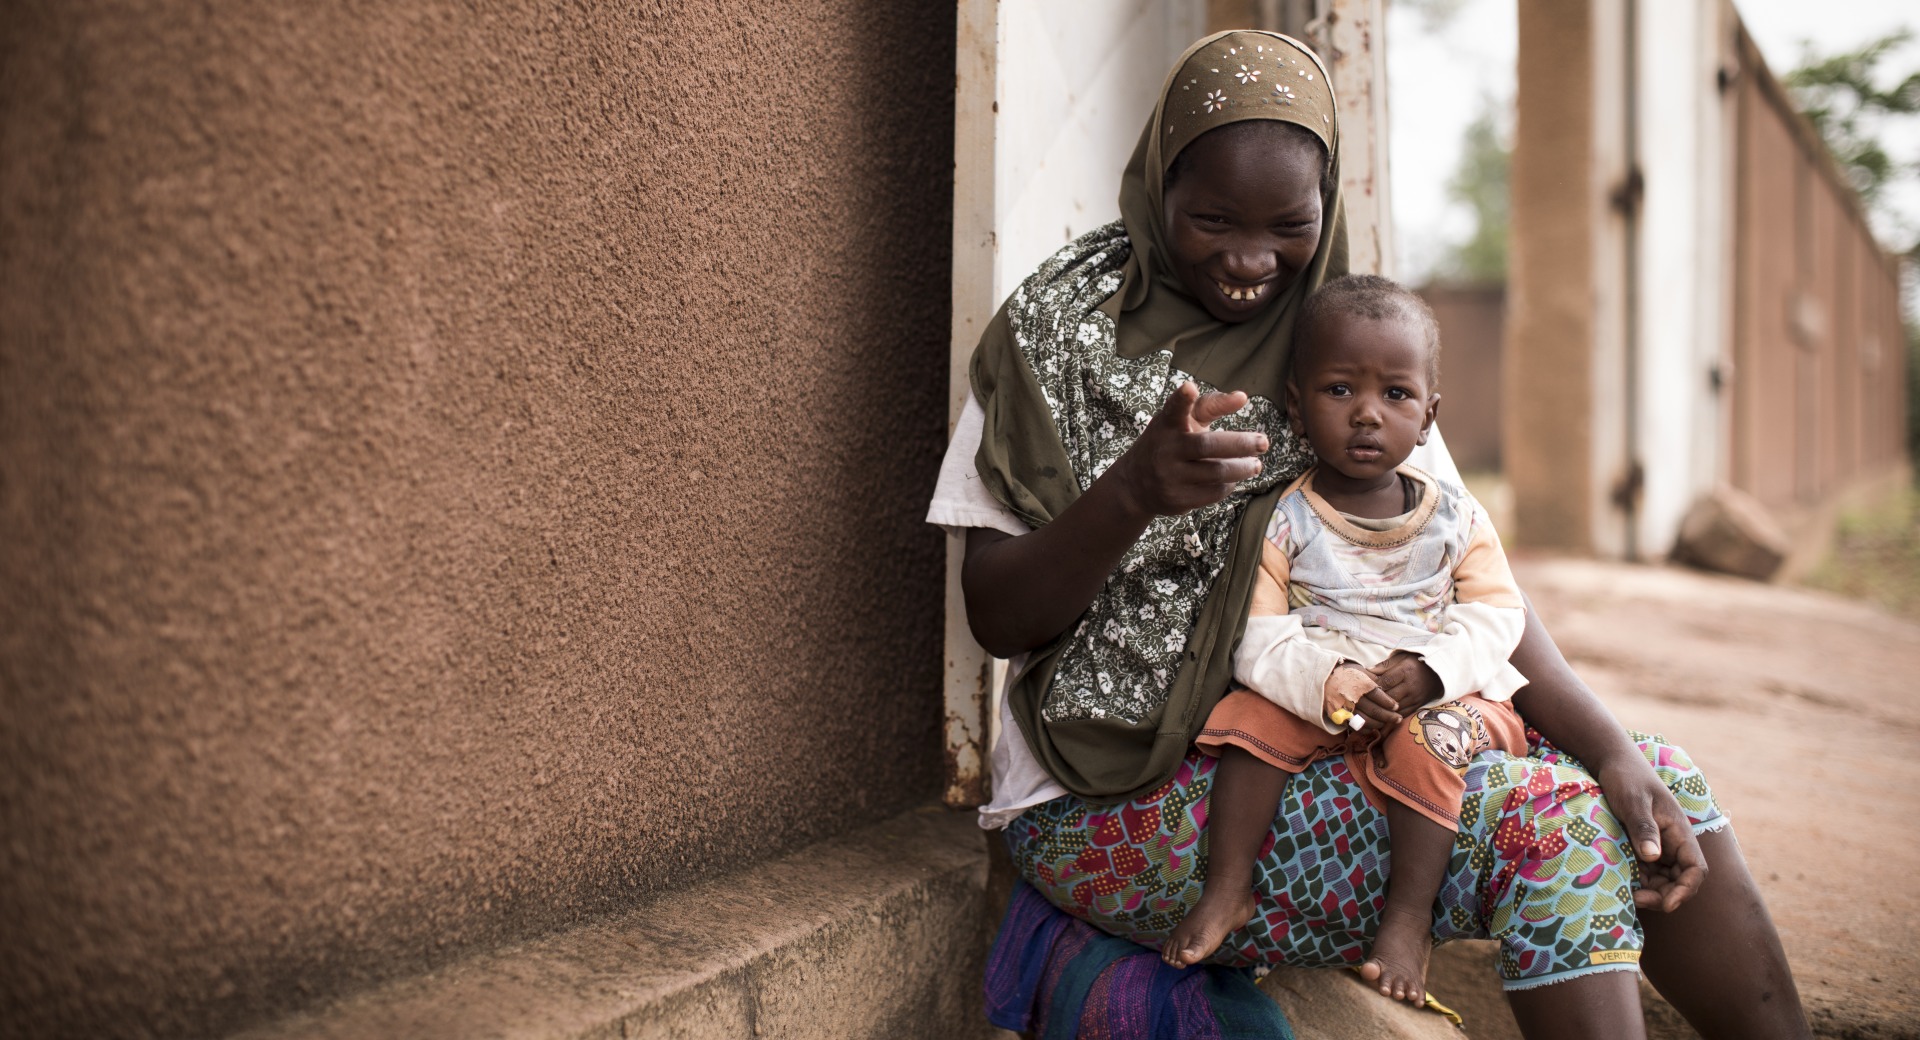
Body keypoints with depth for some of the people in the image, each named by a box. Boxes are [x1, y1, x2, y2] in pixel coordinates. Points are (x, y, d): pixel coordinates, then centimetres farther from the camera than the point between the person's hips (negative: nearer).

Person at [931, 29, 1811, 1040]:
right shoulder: (1057, 330, -6)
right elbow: (997, 619, -9)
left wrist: (1611, 750, -12)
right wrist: (1132, 492, -28)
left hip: (1330, 751, 6)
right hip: (1116, 795, -5)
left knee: (1655, 788, -7)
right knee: (1541, 822, -22)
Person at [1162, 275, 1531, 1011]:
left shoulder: (1457, 520, 1)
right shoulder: (1283, 522, -5)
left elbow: (1495, 618, -3)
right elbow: (1258, 639, -11)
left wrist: (1425, 673, -22)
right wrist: (1329, 687, -29)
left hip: (1434, 699, 0)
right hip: (1312, 699, 0)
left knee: (1431, 738, -30)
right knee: (1250, 717, -25)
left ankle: (1409, 916, -21)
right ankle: (1228, 889, -15)